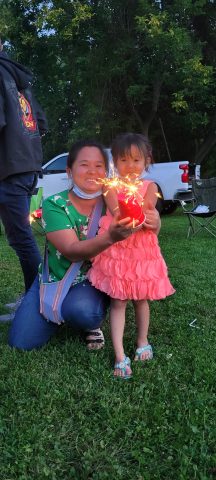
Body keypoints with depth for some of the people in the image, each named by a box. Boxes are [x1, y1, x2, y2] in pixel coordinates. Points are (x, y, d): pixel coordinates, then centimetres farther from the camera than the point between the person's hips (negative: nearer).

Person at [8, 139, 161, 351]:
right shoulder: (54, 205, -15)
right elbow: (72, 251, -27)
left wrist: (153, 221, -38)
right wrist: (110, 238, -47)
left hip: (94, 282, -1)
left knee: (81, 309, -35)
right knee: (21, 342, -6)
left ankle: (92, 326, 3)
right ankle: (61, 312, 21)